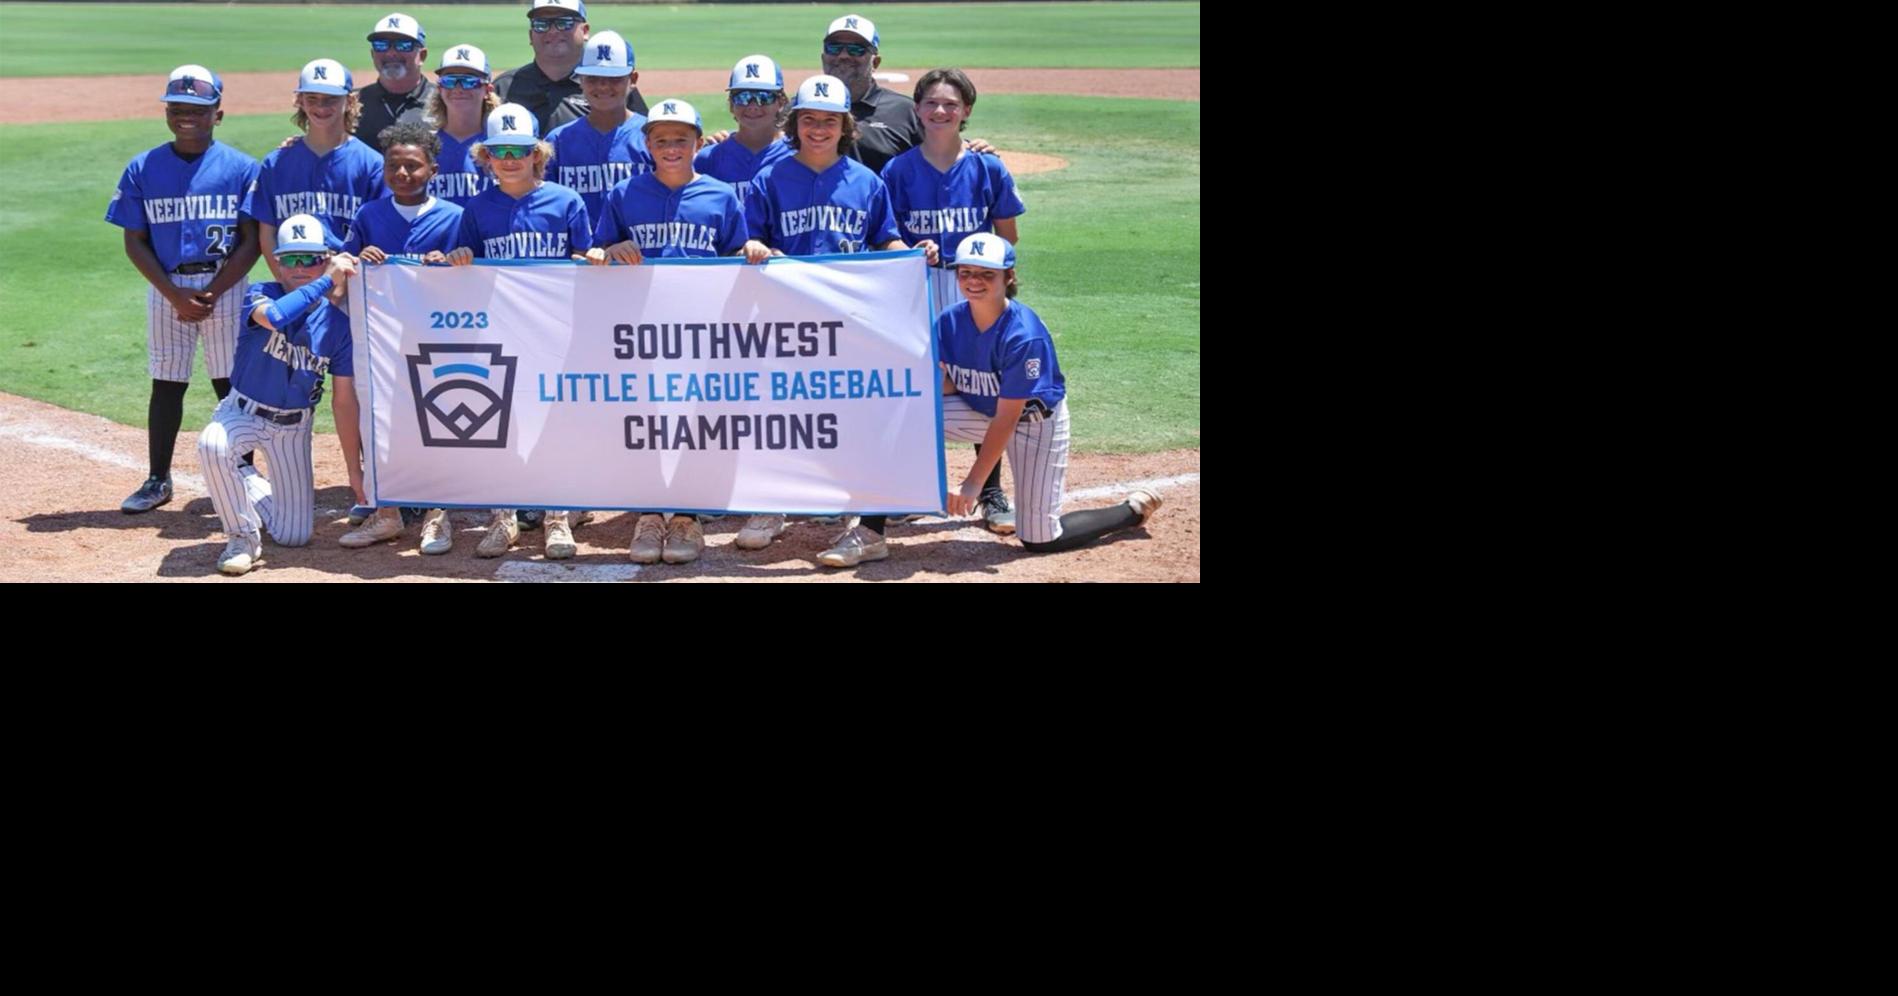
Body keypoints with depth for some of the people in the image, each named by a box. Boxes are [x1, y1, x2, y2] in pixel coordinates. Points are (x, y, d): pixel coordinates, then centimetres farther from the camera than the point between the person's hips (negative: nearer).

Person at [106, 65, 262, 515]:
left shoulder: (241, 168, -2)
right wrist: (175, 294, -9)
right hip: (166, 288, 2)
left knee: (229, 383, 2)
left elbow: (252, 241, -3)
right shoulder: (142, 169, 3)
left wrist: (211, 293, -13)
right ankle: (158, 479, 14)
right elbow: (135, 242, 2)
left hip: (225, 287, -2)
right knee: (166, 384, 6)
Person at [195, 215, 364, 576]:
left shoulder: (338, 324, -9)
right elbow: (275, 317, -43)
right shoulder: (261, 295, -15)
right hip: (243, 412, -2)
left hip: (293, 427, 2)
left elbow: (345, 402, -4)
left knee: (294, 536, -2)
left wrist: (355, 470, -4)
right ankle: (244, 537, -15)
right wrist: (327, 281, -40)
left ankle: (262, 493, 34)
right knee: (212, 445, -38)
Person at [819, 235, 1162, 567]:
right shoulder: (950, 321, -14)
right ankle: (870, 535, -15)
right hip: (979, 411, 6)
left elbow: (1006, 419, -28)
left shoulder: (1024, 335, -31)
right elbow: (945, 385, -8)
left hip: (1035, 420, -6)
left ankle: (1134, 509, 21)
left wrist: (973, 482, -29)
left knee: (1039, 540, -4)